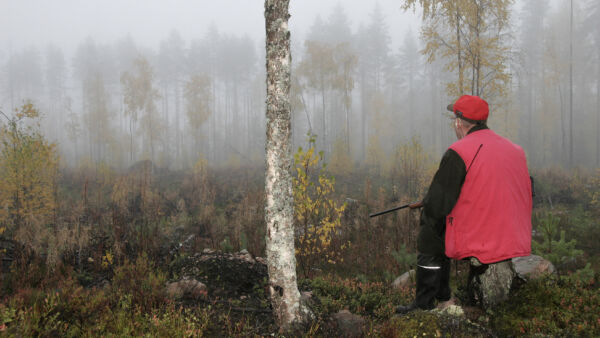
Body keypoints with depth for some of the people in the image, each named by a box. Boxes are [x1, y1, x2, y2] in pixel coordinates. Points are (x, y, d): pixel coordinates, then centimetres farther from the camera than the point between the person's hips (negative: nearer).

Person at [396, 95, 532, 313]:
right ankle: (444, 299, 36)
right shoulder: (517, 150, 10)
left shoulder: (458, 153, -11)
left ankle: (424, 306, 24)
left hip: (479, 247, -7)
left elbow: (436, 206, -12)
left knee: (429, 236, 17)